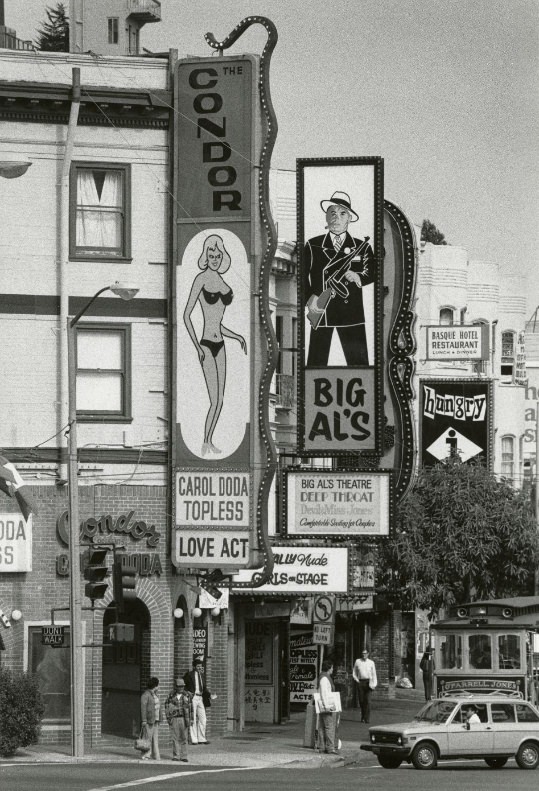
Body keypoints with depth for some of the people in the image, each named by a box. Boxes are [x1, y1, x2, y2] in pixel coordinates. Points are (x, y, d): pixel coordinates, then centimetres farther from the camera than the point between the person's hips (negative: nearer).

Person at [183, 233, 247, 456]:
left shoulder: (221, 281, 12)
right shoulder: (201, 279, -10)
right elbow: (186, 315, -12)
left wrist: (236, 336, 11)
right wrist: (197, 347, -18)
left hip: (220, 344, 8)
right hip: (207, 345, -8)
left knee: (220, 400, 10)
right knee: (214, 401, -9)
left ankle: (210, 441, 20)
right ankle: (205, 444, 1)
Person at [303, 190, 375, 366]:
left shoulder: (361, 247, 10)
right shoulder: (313, 246, 7)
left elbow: (372, 272, 5)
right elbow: (302, 275, 4)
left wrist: (359, 277, -16)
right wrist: (309, 297, -10)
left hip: (351, 311, 1)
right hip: (320, 310, -1)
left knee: (359, 363, -2)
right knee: (316, 363, 0)